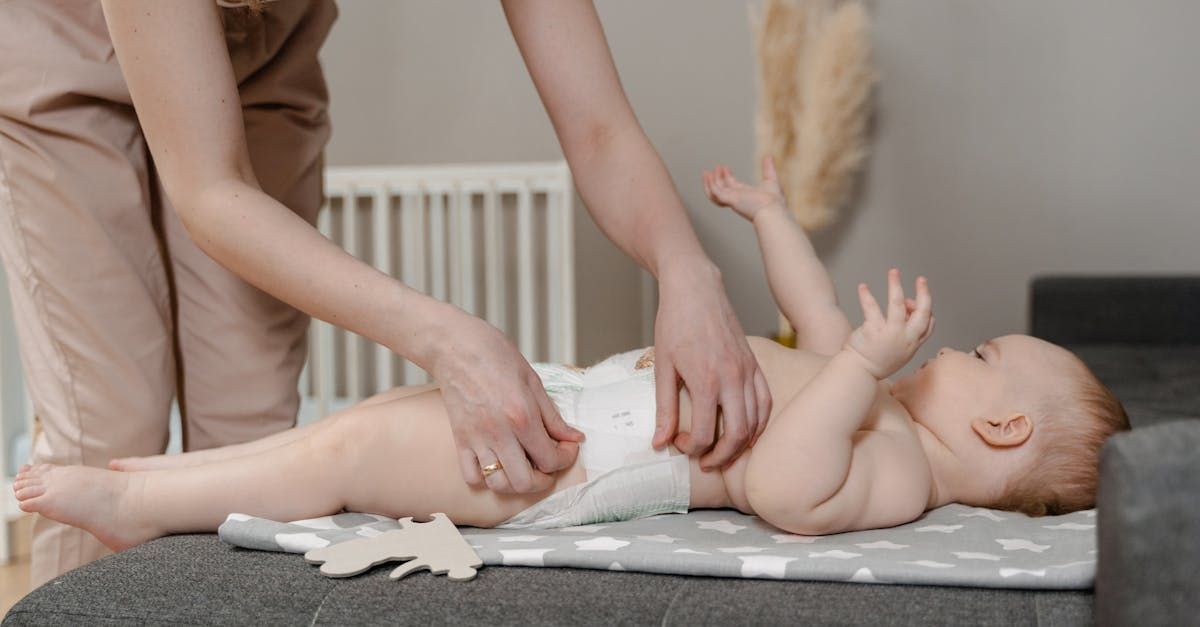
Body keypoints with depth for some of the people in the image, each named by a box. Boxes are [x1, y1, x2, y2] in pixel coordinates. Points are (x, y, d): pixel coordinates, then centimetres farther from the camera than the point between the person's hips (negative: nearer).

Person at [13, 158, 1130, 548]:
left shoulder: (895, 469, -17)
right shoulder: (887, 412, 14)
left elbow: (781, 486, -36)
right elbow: (823, 336, 29)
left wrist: (869, 362, -37)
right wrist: (772, 217, 33)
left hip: (577, 459, -10)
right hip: (585, 390, 10)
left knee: (357, 451, -14)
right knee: (386, 410, 11)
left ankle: (135, 503, -2)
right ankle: (164, 476, 19)